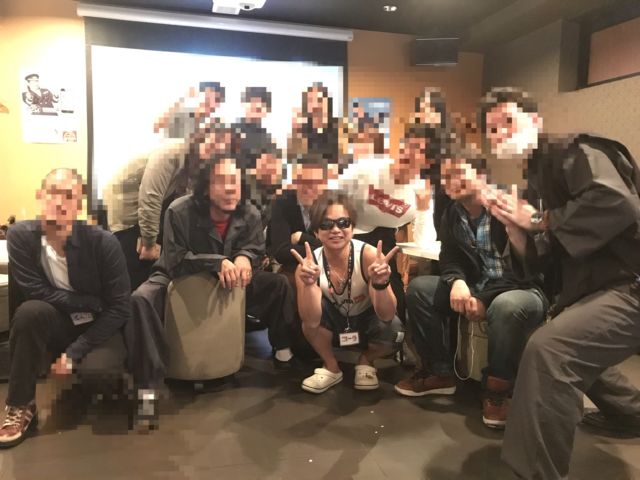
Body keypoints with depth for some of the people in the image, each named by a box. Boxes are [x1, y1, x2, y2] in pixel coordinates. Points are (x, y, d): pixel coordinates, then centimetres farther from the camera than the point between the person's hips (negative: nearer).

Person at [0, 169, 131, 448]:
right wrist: (91, 302, -18)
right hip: (55, 325, 2)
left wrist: (75, 351, -21)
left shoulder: (102, 242, -18)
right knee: (30, 312, -31)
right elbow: (35, 292, -15)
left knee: (99, 366, -32)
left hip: (96, 327, -2)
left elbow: (120, 308, -17)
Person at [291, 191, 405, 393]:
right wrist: (309, 284, -49)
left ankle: (366, 361, 5)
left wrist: (380, 284, -51)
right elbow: (311, 321, -32)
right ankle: (331, 368, 0)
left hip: (366, 321, -1)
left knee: (393, 331, -31)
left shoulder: (369, 255, -30)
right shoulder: (309, 264, -25)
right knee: (307, 321, -29)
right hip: (333, 324, 1)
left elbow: (386, 316, -31)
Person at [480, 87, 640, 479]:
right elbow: (534, 265, 9)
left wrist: (540, 220, -20)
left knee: (548, 349, -29)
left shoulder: (575, 152, -11)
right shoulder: (535, 182, 12)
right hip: (594, 287, 10)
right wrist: (513, 223, -9)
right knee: (576, 355, 32)